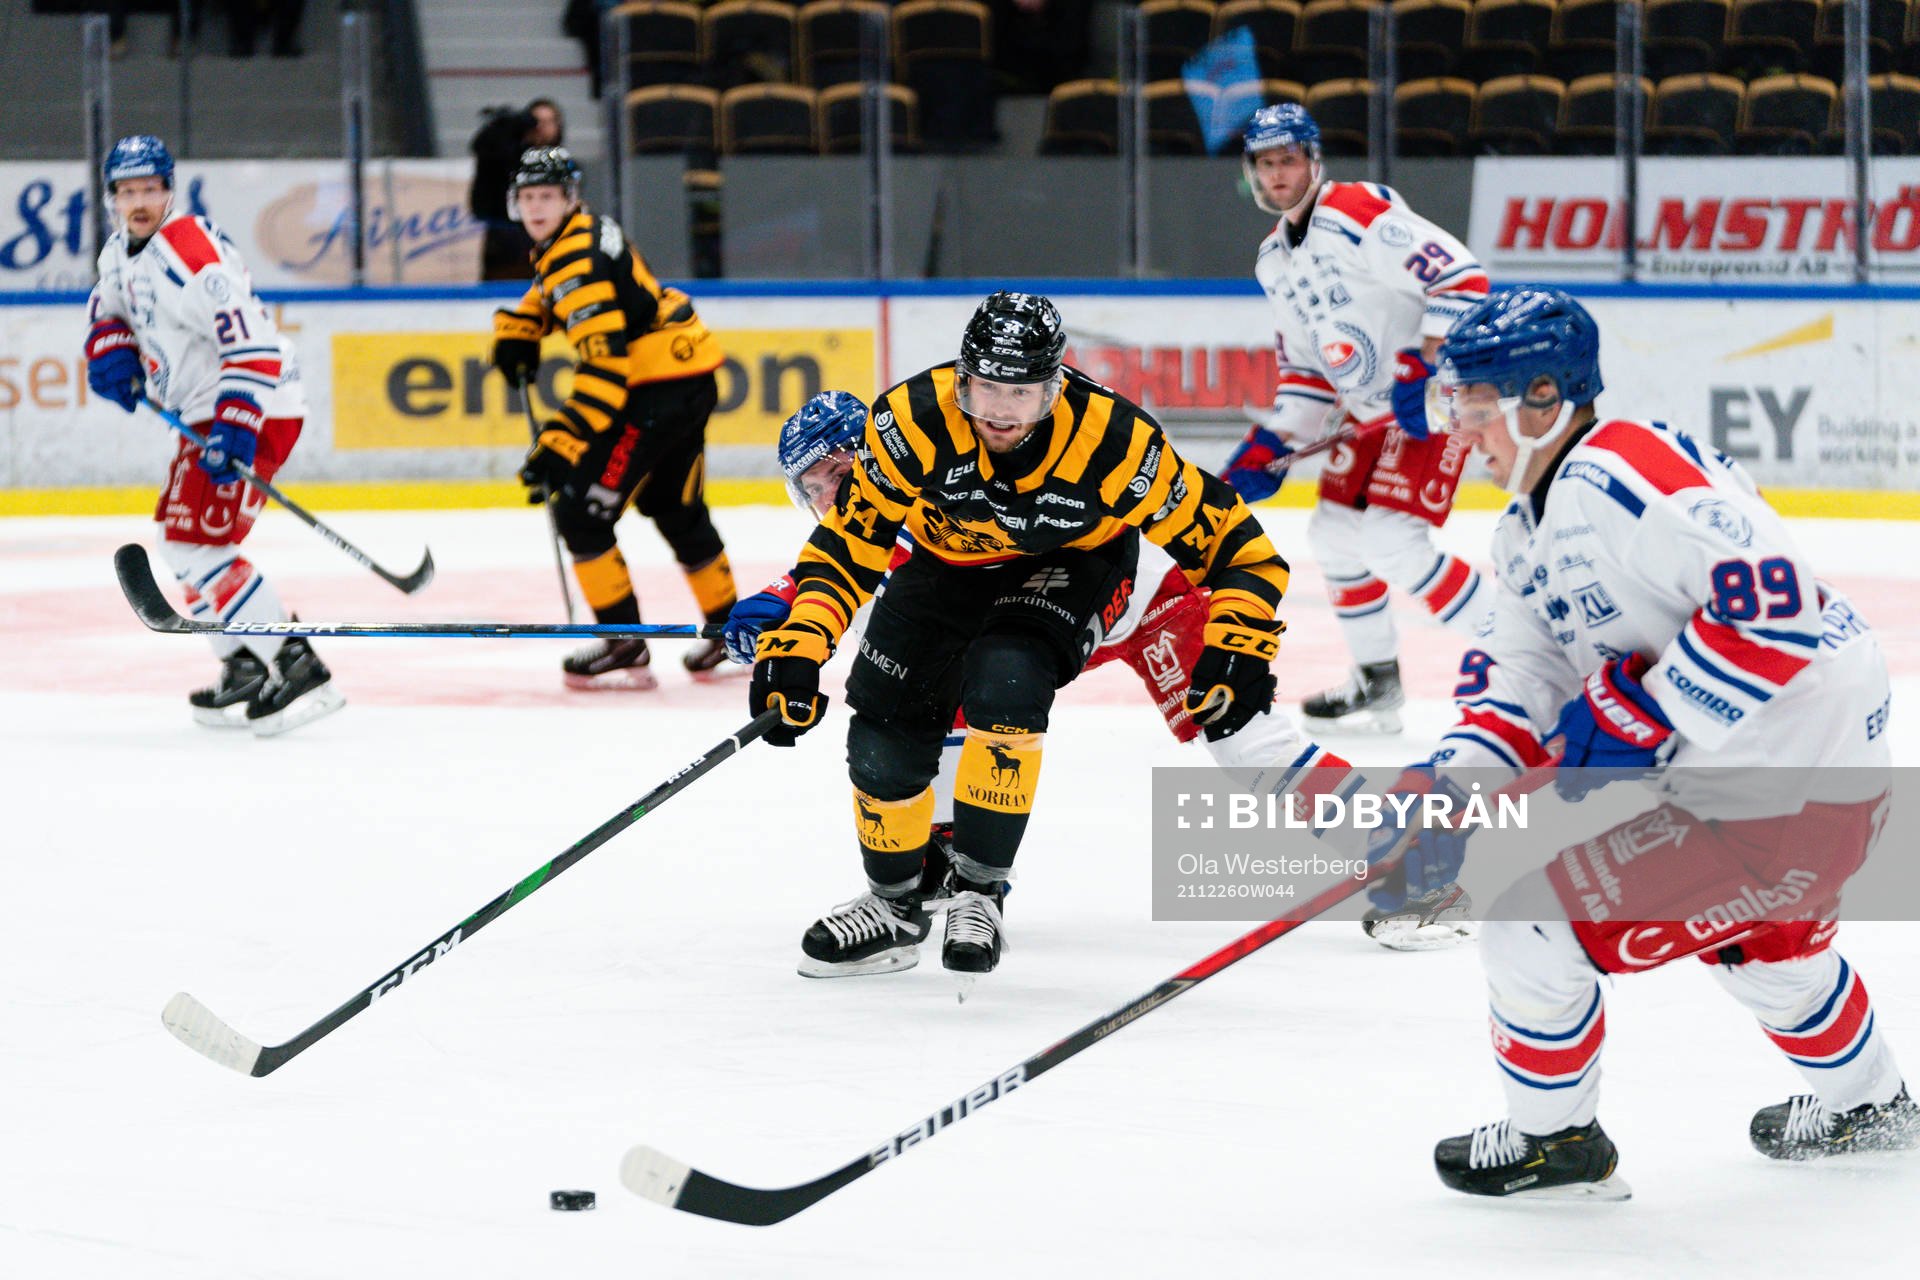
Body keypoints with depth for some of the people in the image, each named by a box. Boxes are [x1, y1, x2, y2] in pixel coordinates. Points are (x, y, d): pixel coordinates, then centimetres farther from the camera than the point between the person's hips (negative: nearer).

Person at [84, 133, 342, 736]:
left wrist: (235, 425, -36)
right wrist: (112, 350, 4)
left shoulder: (191, 253, -24)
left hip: (254, 409, -11)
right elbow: (108, 305, 26)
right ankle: (246, 670, 26)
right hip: (206, 411, 11)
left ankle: (301, 671, -22)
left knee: (195, 541, -18)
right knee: (179, 537, 18)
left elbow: (252, 344, -29)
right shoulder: (122, 250, 7)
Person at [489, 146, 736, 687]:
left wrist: (561, 445, -31)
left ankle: (625, 650, -6)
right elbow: (547, 293, 35)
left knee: (581, 510, -10)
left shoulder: (578, 261, -22)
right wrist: (516, 334, 17)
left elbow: (605, 366, -29)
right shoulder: (581, 233, 10)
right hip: (692, 376, 11)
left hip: (662, 387, -11)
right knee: (674, 509, 25)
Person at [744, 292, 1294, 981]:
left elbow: (1225, 536, -24)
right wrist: (797, 646, -32)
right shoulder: (913, 419, -31)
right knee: (887, 725, -5)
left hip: (1072, 563, -3)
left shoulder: (1113, 439, -34)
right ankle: (894, 906, 21)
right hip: (949, 560, 3)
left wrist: (1239, 647, -34)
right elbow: (847, 541, -22)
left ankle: (978, 890, -11)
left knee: (1003, 685, -29)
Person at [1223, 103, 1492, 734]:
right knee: (1335, 532, 10)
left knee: (1392, 539, -20)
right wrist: (1270, 443, 7)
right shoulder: (1275, 260, 12)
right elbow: (1304, 366, 19)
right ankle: (1378, 685, 24)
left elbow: (1461, 279, -23)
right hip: (1368, 409, 10)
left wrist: (1425, 367, -28)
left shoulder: (1359, 212, -16)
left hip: (1432, 393, -10)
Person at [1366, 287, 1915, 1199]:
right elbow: (1522, 680, 8)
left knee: (1535, 920, -8)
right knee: (1758, 938, 38)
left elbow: (1772, 609, -31)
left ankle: (1552, 1142, 13)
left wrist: (1635, 715, -24)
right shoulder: (1528, 529, 12)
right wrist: (1447, 787, -11)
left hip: (1788, 796, -11)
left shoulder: (1620, 475, -24)